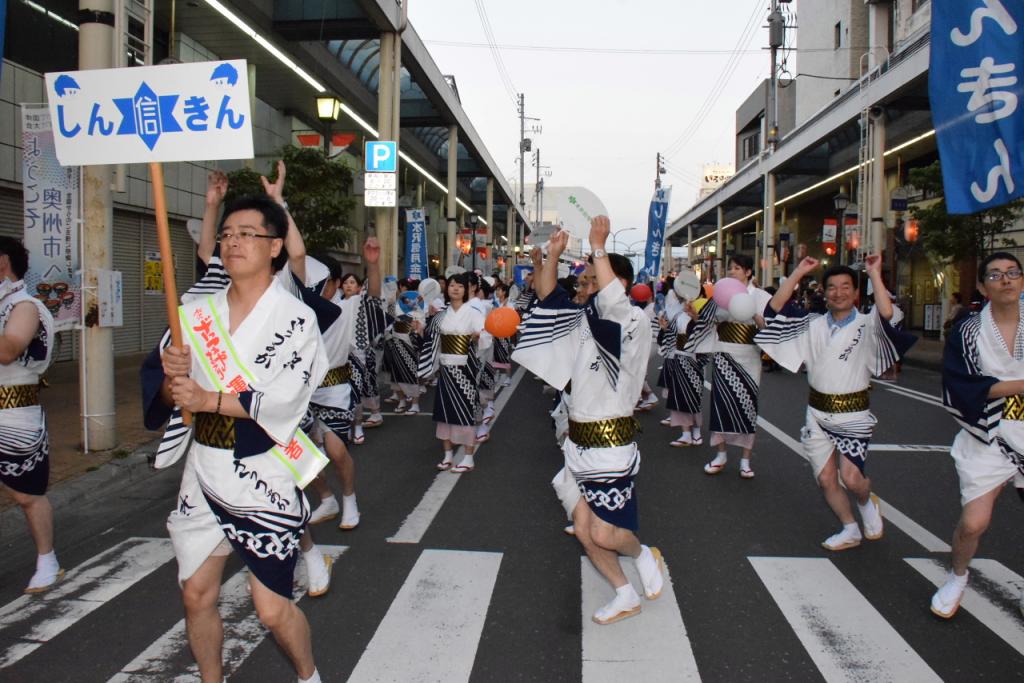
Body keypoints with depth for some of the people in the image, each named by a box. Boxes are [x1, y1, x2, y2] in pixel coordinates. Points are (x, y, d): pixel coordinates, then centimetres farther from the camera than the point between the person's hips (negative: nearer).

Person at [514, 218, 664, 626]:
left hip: (610, 443, -7)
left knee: (604, 534, -6)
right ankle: (626, 596, 28)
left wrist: (598, 246, -29)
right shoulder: (586, 321, 9)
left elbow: (613, 299, -33)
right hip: (579, 440, 8)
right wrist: (554, 254, -3)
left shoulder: (635, 322, -12)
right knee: (583, 530, 10)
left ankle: (643, 555, 28)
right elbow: (547, 295, 11)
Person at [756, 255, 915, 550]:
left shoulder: (866, 326, -6)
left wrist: (875, 274, -23)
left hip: (852, 414, -4)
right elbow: (776, 307, -4)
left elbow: (888, 315, -28)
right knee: (826, 478, 7)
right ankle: (850, 530, 27)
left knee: (851, 479, -14)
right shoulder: (814, 325, 4)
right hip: (817, 413, 4)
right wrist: (799, 272, -8)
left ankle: (868, 502, 23)